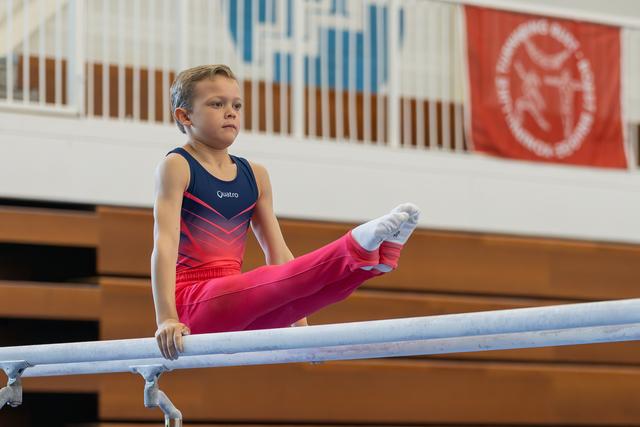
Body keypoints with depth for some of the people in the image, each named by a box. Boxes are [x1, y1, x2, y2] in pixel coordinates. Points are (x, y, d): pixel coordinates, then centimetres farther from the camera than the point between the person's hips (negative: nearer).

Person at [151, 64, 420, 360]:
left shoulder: (254, 175, 15)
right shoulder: (177, 167, -3)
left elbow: (278, 253, 15)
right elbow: (165, 244, -14)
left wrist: (298, 320, 8)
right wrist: (166, 319, -24)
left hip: (242, 313, 6)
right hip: (191, 301, -6)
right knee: (282, 280, -33)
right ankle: (356, 245, -49)